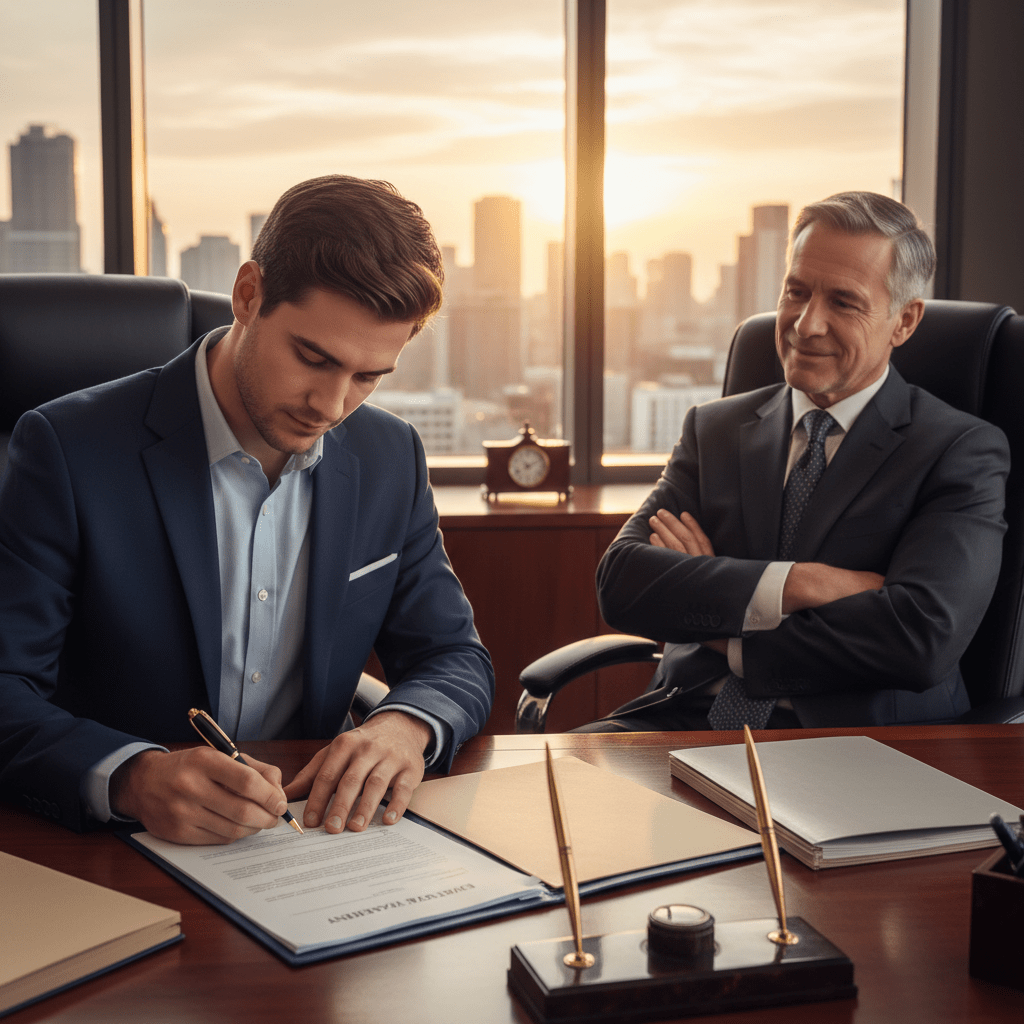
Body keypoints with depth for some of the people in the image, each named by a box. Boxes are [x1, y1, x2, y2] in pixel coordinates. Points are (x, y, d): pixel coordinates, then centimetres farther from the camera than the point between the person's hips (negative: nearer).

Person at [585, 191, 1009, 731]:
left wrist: (728, 640, -6)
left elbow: (925, 636, -16)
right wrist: (797, 583, -15)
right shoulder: (714, 429, 14)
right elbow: (620, 582, -1)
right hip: (691, 724, 4)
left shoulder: (964, 453, 0)